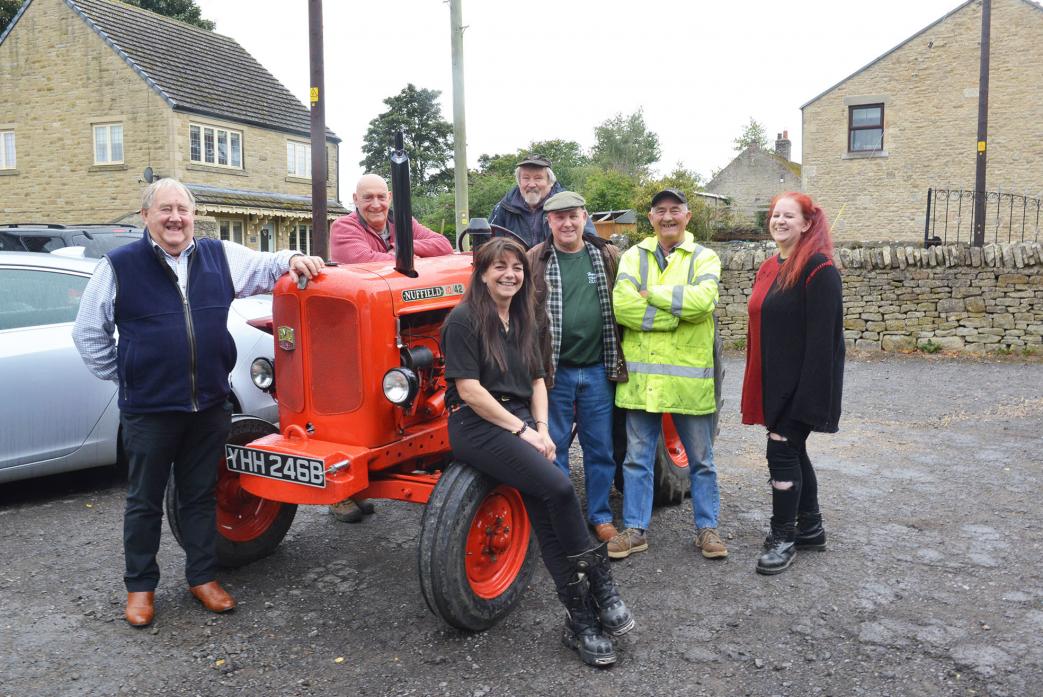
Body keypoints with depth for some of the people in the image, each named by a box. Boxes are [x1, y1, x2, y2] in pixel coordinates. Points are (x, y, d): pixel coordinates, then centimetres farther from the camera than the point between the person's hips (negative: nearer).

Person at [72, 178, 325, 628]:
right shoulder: (119, 267, -3)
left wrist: (292, 260, -12)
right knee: (144, 502, 11)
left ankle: (202, 577, 28)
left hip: (209, 405, 3)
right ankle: (140, 586, 26)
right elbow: (88, 333, 3)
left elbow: (266, 268, 11)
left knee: (200, 496, 14)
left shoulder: (220, 256, 5)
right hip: (149, 409, -3)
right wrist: (123, 378, 2)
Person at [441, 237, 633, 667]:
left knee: (546, 512, -15)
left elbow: (537, 381, 18)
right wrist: (521, 430, -14)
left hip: (520, 421, 6)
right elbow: (468, 390, -12)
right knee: (558, 488, -26)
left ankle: (580, 619, -11)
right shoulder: (464, 320, -5)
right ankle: (600, 583, -11)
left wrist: (542, 429, 1)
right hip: (476, 424, -6)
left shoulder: (522, 321, 18)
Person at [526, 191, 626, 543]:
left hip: (598, 369, 2)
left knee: (600, 449, 11)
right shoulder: (534, 261, -1)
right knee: (553, 449, 8)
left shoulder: (608, 257, 6)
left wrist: (619, 361, 6)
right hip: (554, 370, -2)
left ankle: (601, 516, 26)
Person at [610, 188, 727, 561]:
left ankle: (707, 528, 27)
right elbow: (621, 305, -12)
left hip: (690, 377, -1)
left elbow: (702, 300, -19)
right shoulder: (634, 256, 5)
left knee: (701, 459, 11)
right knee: (637, 458, 9)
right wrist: (677, 315, -14)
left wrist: (651, 294, -12)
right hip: (641, 374, 1)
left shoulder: (704, 258, 2)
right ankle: (635, 530, 22)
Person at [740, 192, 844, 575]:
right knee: (793, 451, 15)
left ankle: (782, 539, 5)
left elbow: (821, 335, -19)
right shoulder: (768, 268, 13)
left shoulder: (819, 269, -13)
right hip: (773, 381, 9)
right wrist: (758, 385, 15)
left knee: (782, 451, -7)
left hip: (800, 381, -8)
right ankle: (810, 528, 29)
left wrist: (807, 391, -23)